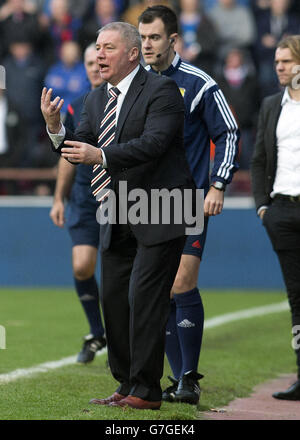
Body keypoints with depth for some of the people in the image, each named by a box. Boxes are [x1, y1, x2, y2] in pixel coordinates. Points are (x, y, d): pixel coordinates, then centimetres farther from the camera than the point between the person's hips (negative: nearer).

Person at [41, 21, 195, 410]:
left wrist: (101, 155, -33)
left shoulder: (161, 90, -9)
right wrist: (55, 127, -13)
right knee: (113, 299, 7)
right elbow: (79, 150, 7)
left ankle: (146, 392, -5)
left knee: (144, 299, -10)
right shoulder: (96, 100, 13)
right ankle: (127, 386, 16)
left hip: (158, 217, -8)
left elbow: (153, 143, -23)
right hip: (118, 221, 8)